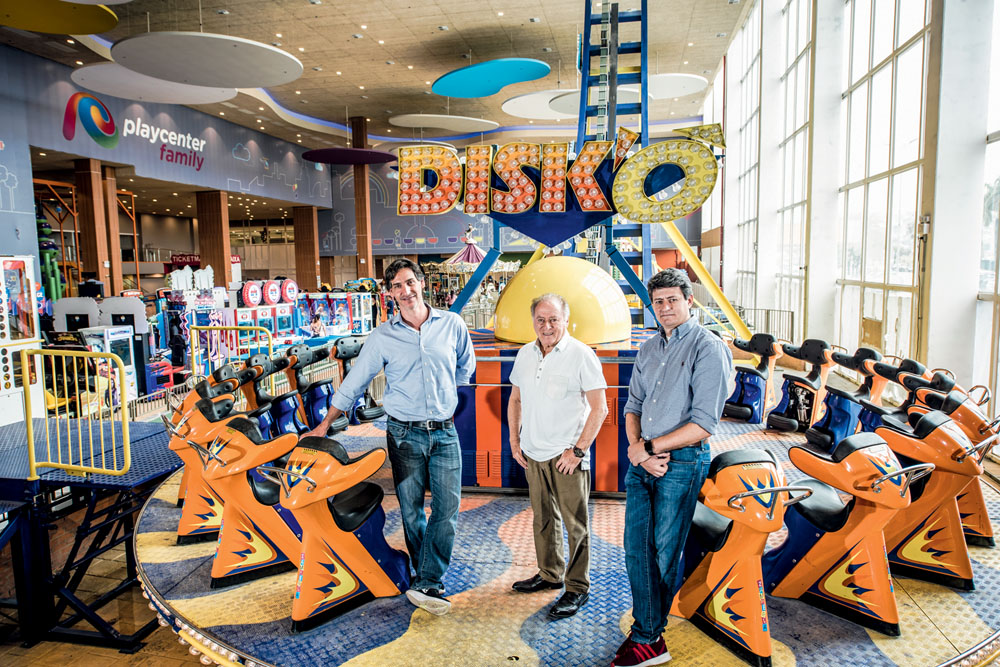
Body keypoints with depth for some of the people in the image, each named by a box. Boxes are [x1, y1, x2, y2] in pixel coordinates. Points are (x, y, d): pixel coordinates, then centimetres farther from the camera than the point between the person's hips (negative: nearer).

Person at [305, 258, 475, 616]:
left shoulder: (452, 324, 2)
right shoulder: (382, 336, 0)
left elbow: (465, 366, 20)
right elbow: (354, 382, 5)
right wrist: (324, 425, 4)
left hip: (445, 433, 1)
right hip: (404, 434, -1)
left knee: (447, 507, -5)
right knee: (411, 510, 6)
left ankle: (426, 585, 4)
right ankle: (426, 575, 23)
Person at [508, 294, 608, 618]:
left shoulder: (581, 355, -12)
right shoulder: (525, 354, 6)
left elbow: (599, 408, -12)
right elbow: (515, 400, 17)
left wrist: (578, 450, -15)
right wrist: (514, 440, 9)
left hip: (567, 457, -6)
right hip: (533, 456, 6)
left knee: (576, 524, 4)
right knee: (543, 519, 19)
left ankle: (577, 588, 18)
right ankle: (550, 574, 36)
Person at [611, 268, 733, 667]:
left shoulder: (709, 348, -9)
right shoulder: (648, 350, 12)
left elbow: (704, 424, -15)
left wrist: (649, 447, -12)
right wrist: (636, 447, -7)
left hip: (682, 462, -6)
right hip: (642, 460, 6)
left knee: (664, 553, 7)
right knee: (637, 549, 7)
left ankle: (648, 634, 24)